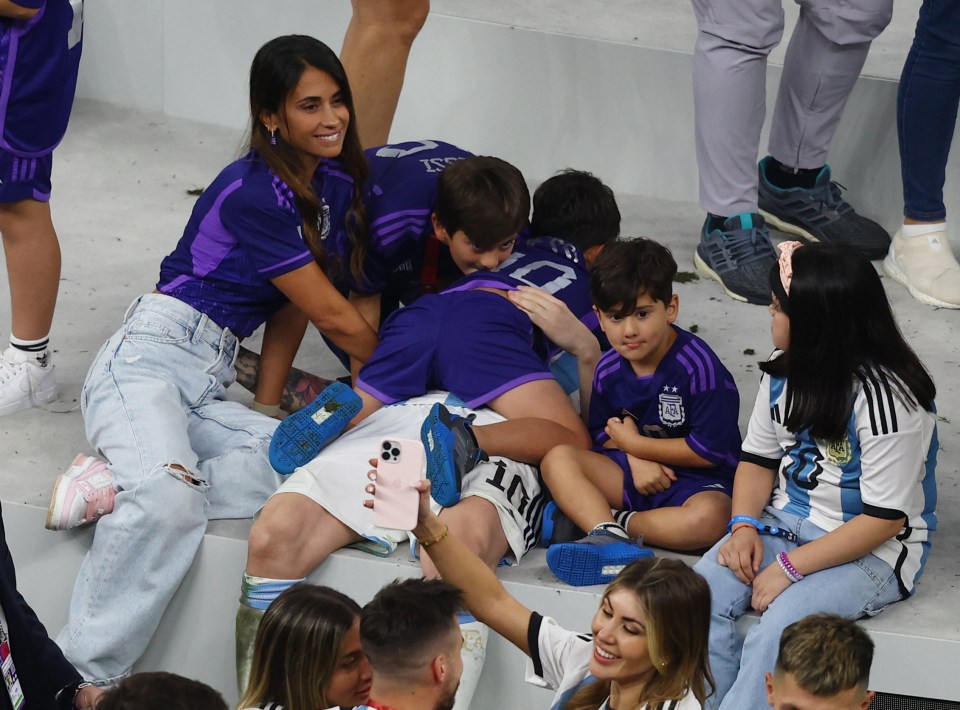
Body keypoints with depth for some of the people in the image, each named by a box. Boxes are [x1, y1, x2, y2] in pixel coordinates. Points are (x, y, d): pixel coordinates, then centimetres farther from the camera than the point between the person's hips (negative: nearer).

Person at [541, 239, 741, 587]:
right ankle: (608, 536, -38)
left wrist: (633, 443, -9)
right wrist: (636, 461, -12)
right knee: (558, 459, -15)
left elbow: (708, 451, -19)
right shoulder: (609, 369, -1)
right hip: (635, 470, 5)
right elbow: (603, 434, 11)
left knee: (708, 519, -38)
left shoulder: (698, 367, -19)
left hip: (699, 481, -5)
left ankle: (586, 516, -26)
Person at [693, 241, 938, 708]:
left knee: (778, 630, -32)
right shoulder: (784, 374, 3)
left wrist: (791, 566, -21)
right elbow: (758, 460, 13)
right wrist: (744, 525, -8)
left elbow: (883, 519, -19)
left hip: (871, 550, -7)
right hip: (784, 524, 7)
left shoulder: (887, 398, -20)